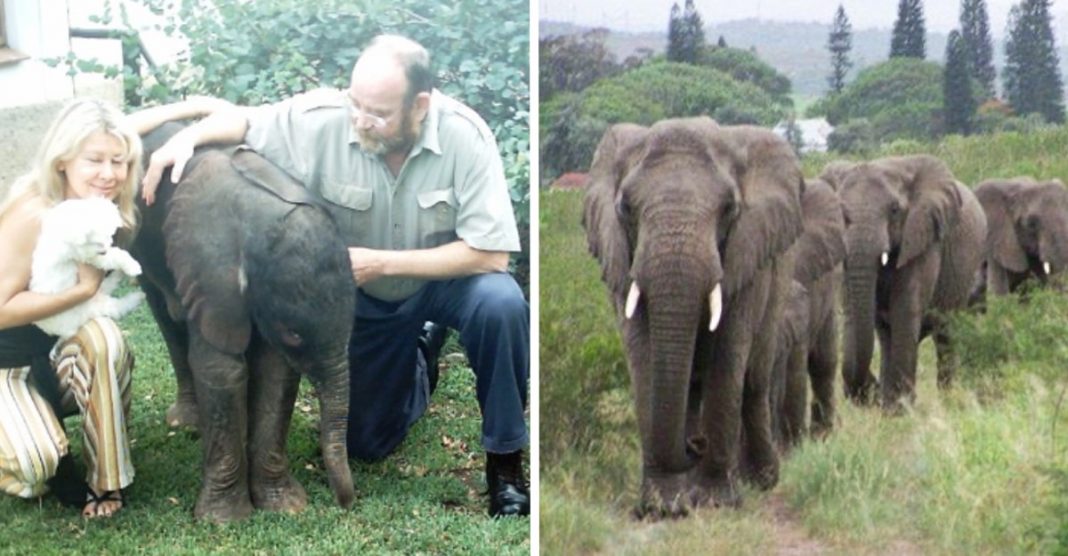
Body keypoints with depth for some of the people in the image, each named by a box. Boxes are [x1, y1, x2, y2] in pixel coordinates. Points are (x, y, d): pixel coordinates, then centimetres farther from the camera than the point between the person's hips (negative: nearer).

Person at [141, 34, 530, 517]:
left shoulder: (464, 136, -31)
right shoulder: (325, 119, -25)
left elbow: (490, 255, -30)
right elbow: (242, 119, -8)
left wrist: (382, 263, -32)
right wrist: (187, 137, -30)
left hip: (446, 278, -2)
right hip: (366, 297, 3)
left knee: (501, 304, -37)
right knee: (365, 443, 7)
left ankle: (504, 459, -14)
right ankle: (420, 354, 39)